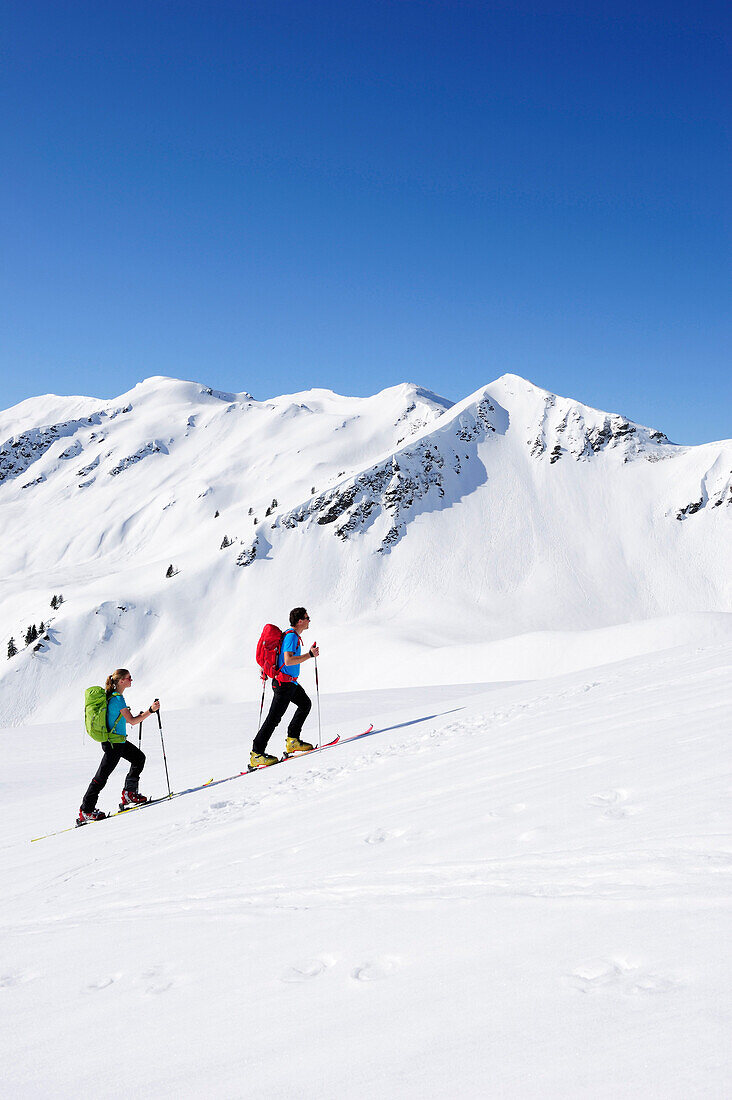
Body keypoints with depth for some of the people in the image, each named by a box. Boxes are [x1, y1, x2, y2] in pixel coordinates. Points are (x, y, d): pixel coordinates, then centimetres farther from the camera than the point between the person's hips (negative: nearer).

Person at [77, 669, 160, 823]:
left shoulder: (111, 695, 10)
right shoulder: (117, 698, -21)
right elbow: (132, 721, -23)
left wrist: (139, 717, 20)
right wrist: (150, 711, -26)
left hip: (118, 741, 10)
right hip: (114, 744, -10)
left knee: (139, 757, 17)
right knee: (102, 776, -3)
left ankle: (129, 794, 20)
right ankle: (86, 812, 4)